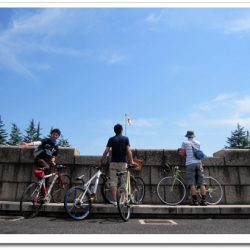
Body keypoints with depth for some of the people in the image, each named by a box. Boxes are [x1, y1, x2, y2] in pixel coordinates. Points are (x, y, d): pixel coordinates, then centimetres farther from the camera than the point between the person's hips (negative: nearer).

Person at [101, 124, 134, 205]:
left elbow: (106, 151, -5)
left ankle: (115, 201, 1)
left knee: (113, 182, 3)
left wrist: (102, 160, 10)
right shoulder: (126, 139, 1)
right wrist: (131, 161, 0)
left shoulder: (111, 139, 1)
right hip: (123, 163, 0)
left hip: (113, 163, 0)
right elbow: (128, 151, -8)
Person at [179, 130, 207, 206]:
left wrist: (180, 150, 24)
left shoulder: (185, 142, 4)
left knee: (192, 184, -2)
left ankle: (195, 200, -4)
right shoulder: (198, 143, 16)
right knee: (201, 183, 5)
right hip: (198, 163, 3)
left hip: (190, 164, -3)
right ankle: (203, 200, 3)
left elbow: (182, 154, 1)